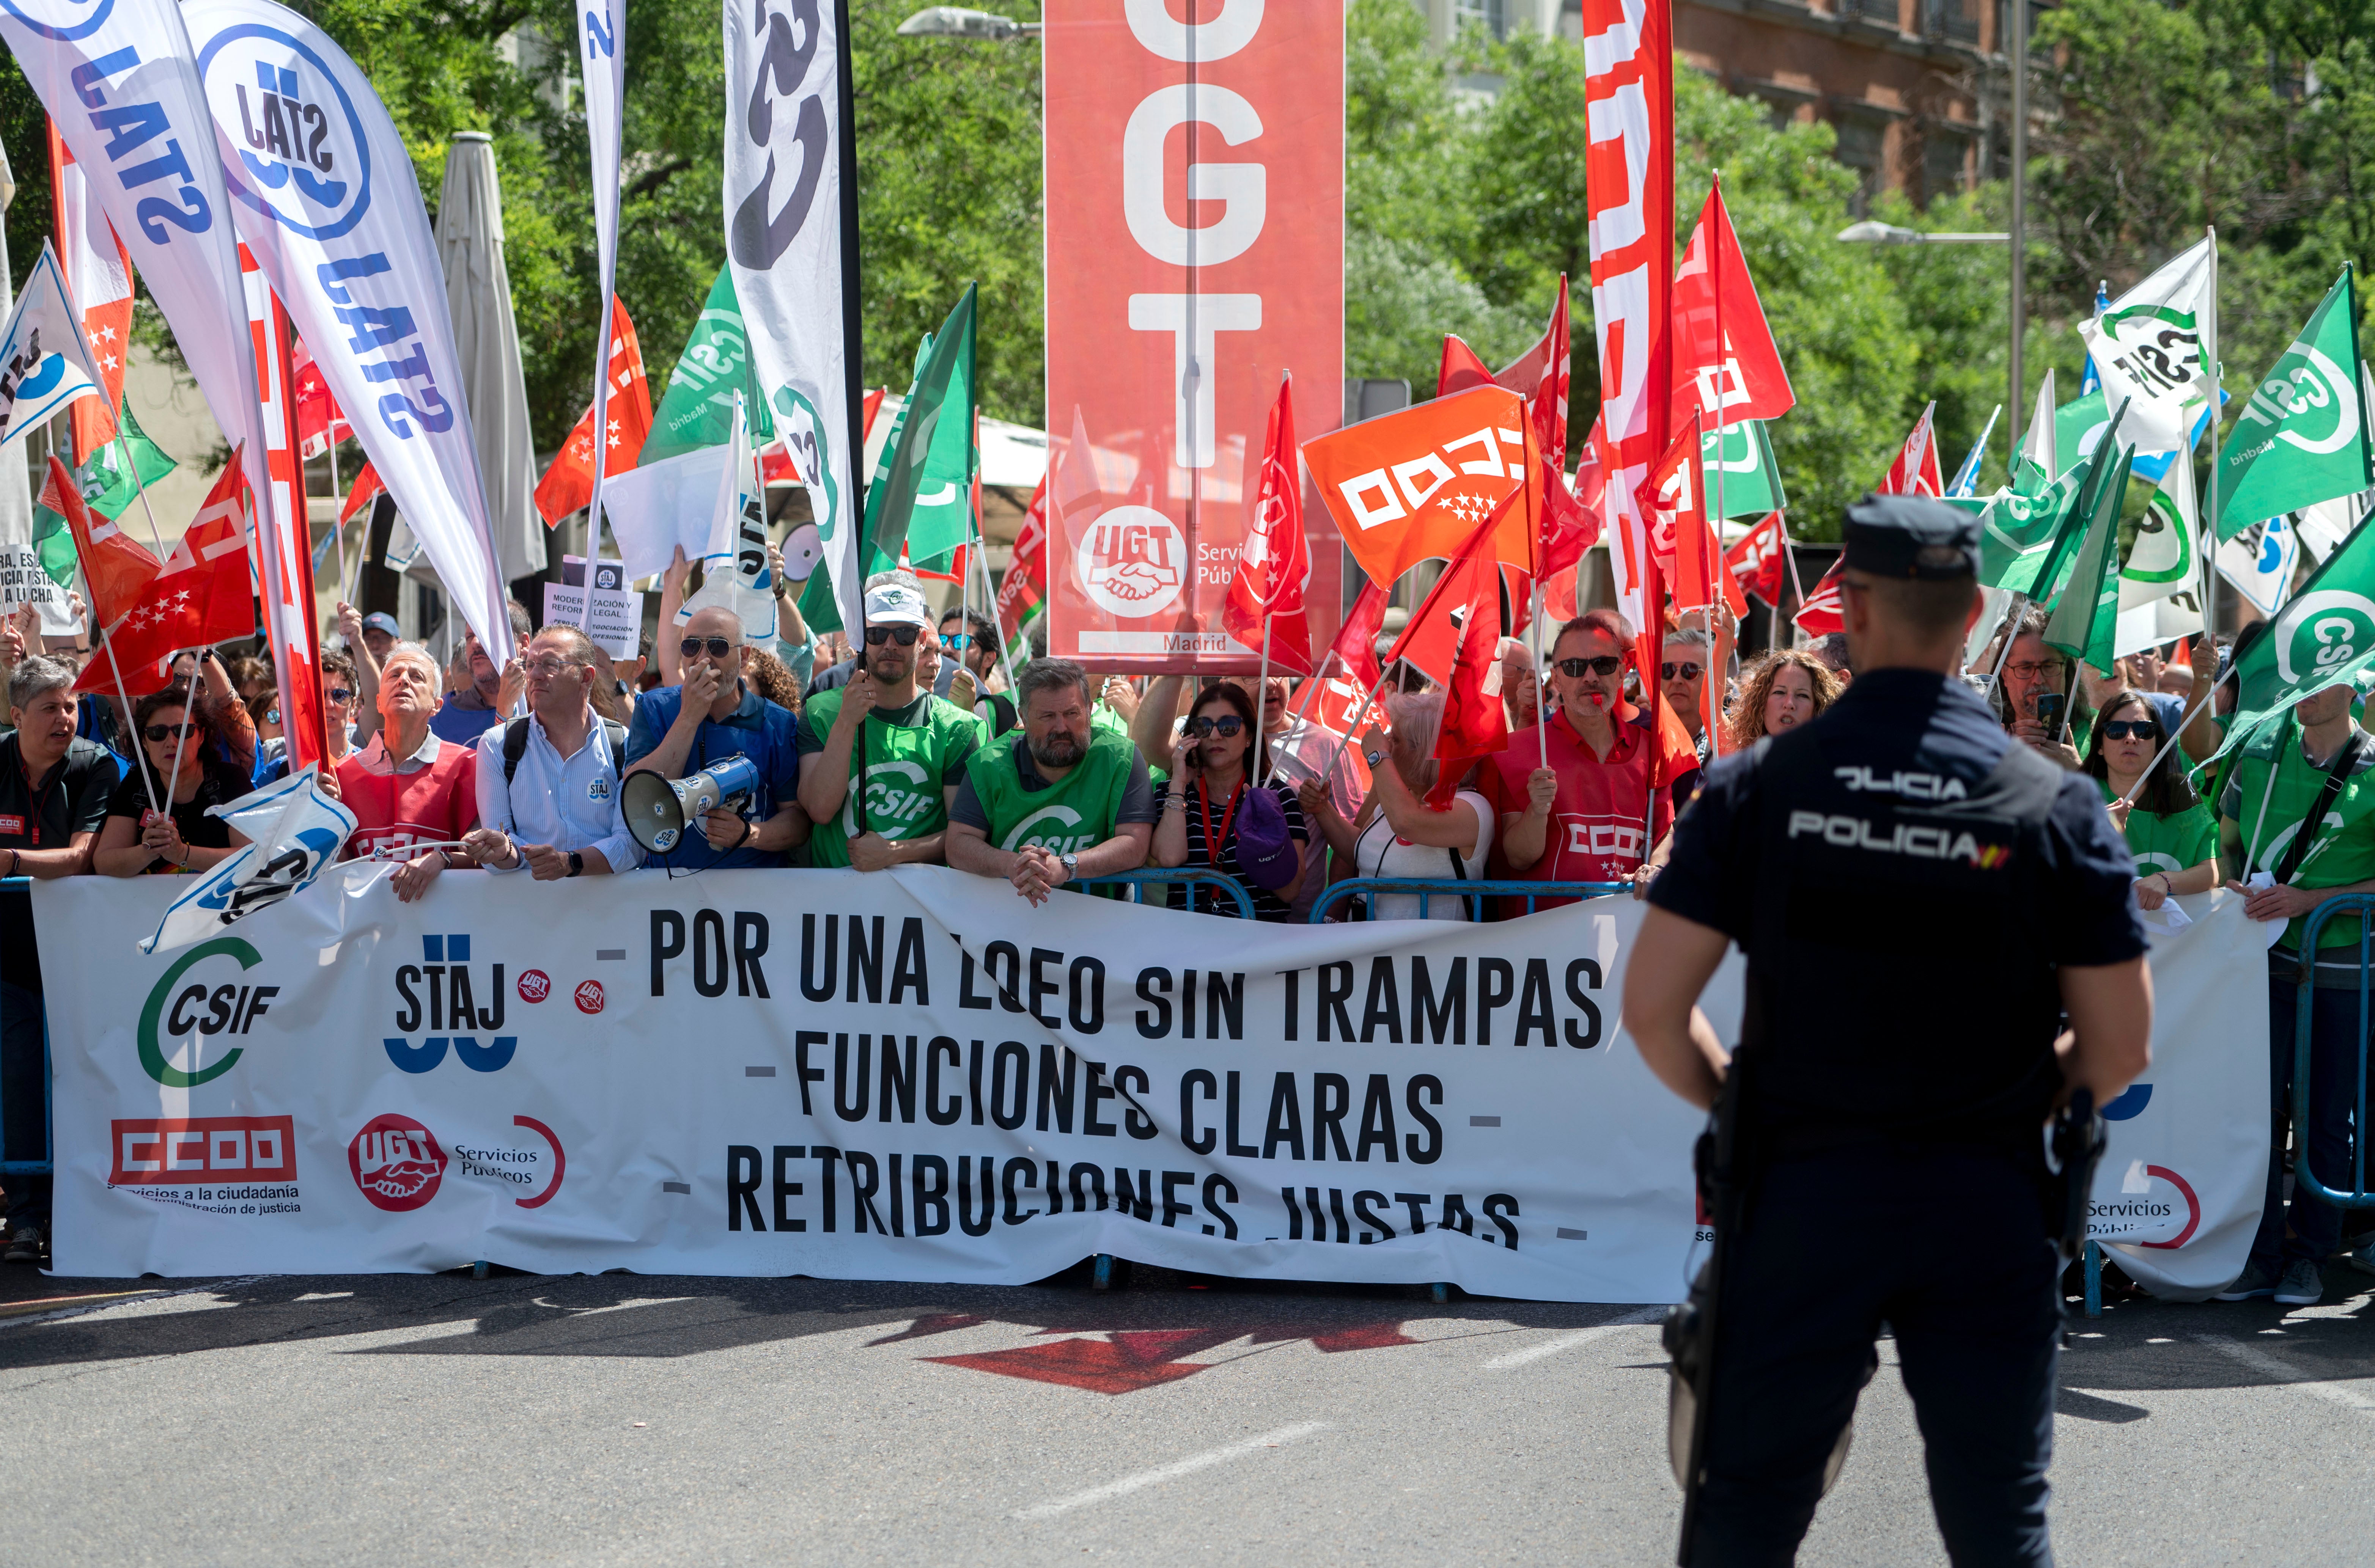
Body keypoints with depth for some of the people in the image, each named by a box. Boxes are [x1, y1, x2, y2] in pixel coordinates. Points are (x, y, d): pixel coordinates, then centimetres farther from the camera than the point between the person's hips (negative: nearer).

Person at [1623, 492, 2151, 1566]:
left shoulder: (1759, 785, -6)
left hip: (1802, 1191, 0)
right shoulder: (2053, 804, -5)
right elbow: (2121, 1050, -3)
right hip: (1989, 1206, 1)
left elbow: (1653, 1008, -6)